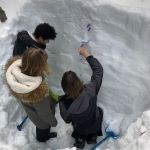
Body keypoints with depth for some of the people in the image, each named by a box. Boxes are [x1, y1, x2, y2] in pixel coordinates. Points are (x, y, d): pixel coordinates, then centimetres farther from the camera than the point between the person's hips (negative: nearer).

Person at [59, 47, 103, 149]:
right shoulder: (91, 89, -39)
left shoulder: (64, 102, -37)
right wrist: (87, 54, -18)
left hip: (80, 129, 1)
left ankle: (80, 138, 28)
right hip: (94, 125, -1)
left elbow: (67, 120, -15)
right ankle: (92, 135, 30)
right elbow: (98, 70, -24)